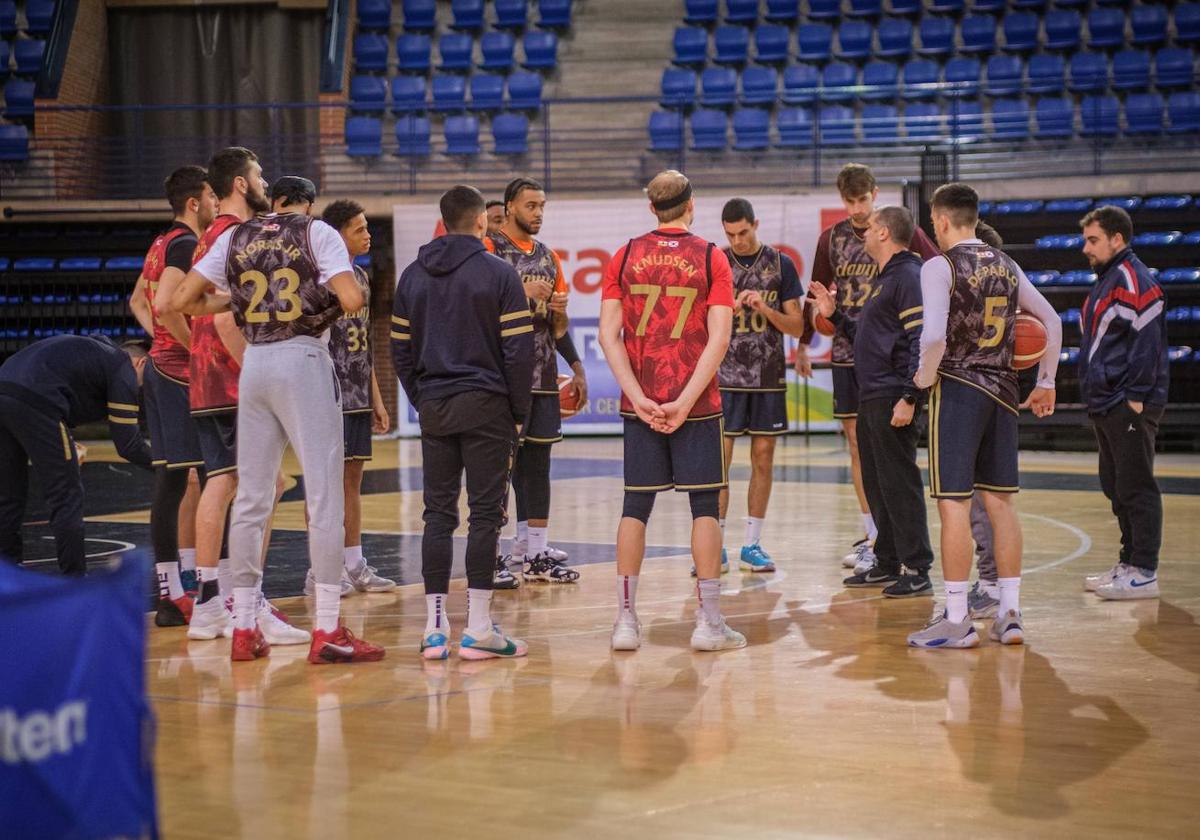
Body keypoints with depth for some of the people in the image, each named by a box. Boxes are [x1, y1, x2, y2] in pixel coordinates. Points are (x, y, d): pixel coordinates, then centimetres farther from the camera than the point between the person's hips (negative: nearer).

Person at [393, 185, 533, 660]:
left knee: (438, 514, 8)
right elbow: (519, 349, -9)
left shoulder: (413, 276, 10)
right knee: (485, 513, -1)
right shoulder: (498, 273, -5)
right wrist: (519, 412, 0)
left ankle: (435, 629, 7)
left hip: (434, 408, 4)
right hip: (486, 407, -4)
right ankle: (478, 629, -2)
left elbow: (400, 349, 11)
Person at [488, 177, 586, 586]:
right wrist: (522, 291, -20)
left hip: (542, 376, 6)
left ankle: (536, 553, 13)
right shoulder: (489, 250, -4)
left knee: (537, 460, 8)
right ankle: (489, 556, -1)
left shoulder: (547, 256, 16)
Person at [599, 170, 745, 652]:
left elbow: (609, 334, -2)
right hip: (696, 404, -2)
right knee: (705, 506, 5)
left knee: (635, 507, 8)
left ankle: (626, 620, 9)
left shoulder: (625, 257, 4)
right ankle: (709, 622, 5)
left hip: (640, 405, 2)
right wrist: (685, 401, -11)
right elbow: (719, 337, -10)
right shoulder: (711, 258, -2)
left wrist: (638, 397, -6)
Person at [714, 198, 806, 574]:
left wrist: (765, 309, -13)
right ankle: (715, 548, 1)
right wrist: (730, 308, -15)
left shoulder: (780, 264, 3)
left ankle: (752, 546, 12)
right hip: (725, 377, -1)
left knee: (763, 459, 4)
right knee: (719, 460, -4)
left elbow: (797, 327, 2)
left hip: (768, 377, 1)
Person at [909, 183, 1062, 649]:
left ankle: (957, 620, -1)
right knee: (1000, 502, 11)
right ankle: (1009, 615, 14)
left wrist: (924, 377, -5)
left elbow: (934, 336, -22)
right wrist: (1046, 382, 22)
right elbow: (1053, 321, 15)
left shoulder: (940, 266, -8)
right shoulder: (1005, 265, 12)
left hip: (958, 389, -6)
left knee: (953, 504, -3)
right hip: (1002, 390, 6)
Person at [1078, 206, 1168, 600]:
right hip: (1106, 405, 10)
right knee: (1116, 488, 15)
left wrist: (1136, 397, -21)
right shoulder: (1106, 280, 18)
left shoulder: (1133, 280, -13)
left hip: (1129, 406, -10)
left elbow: (1147, 341, -19)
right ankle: (1129, 563, 22)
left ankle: (1144, 573, -2)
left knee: (1136, 489, -6)